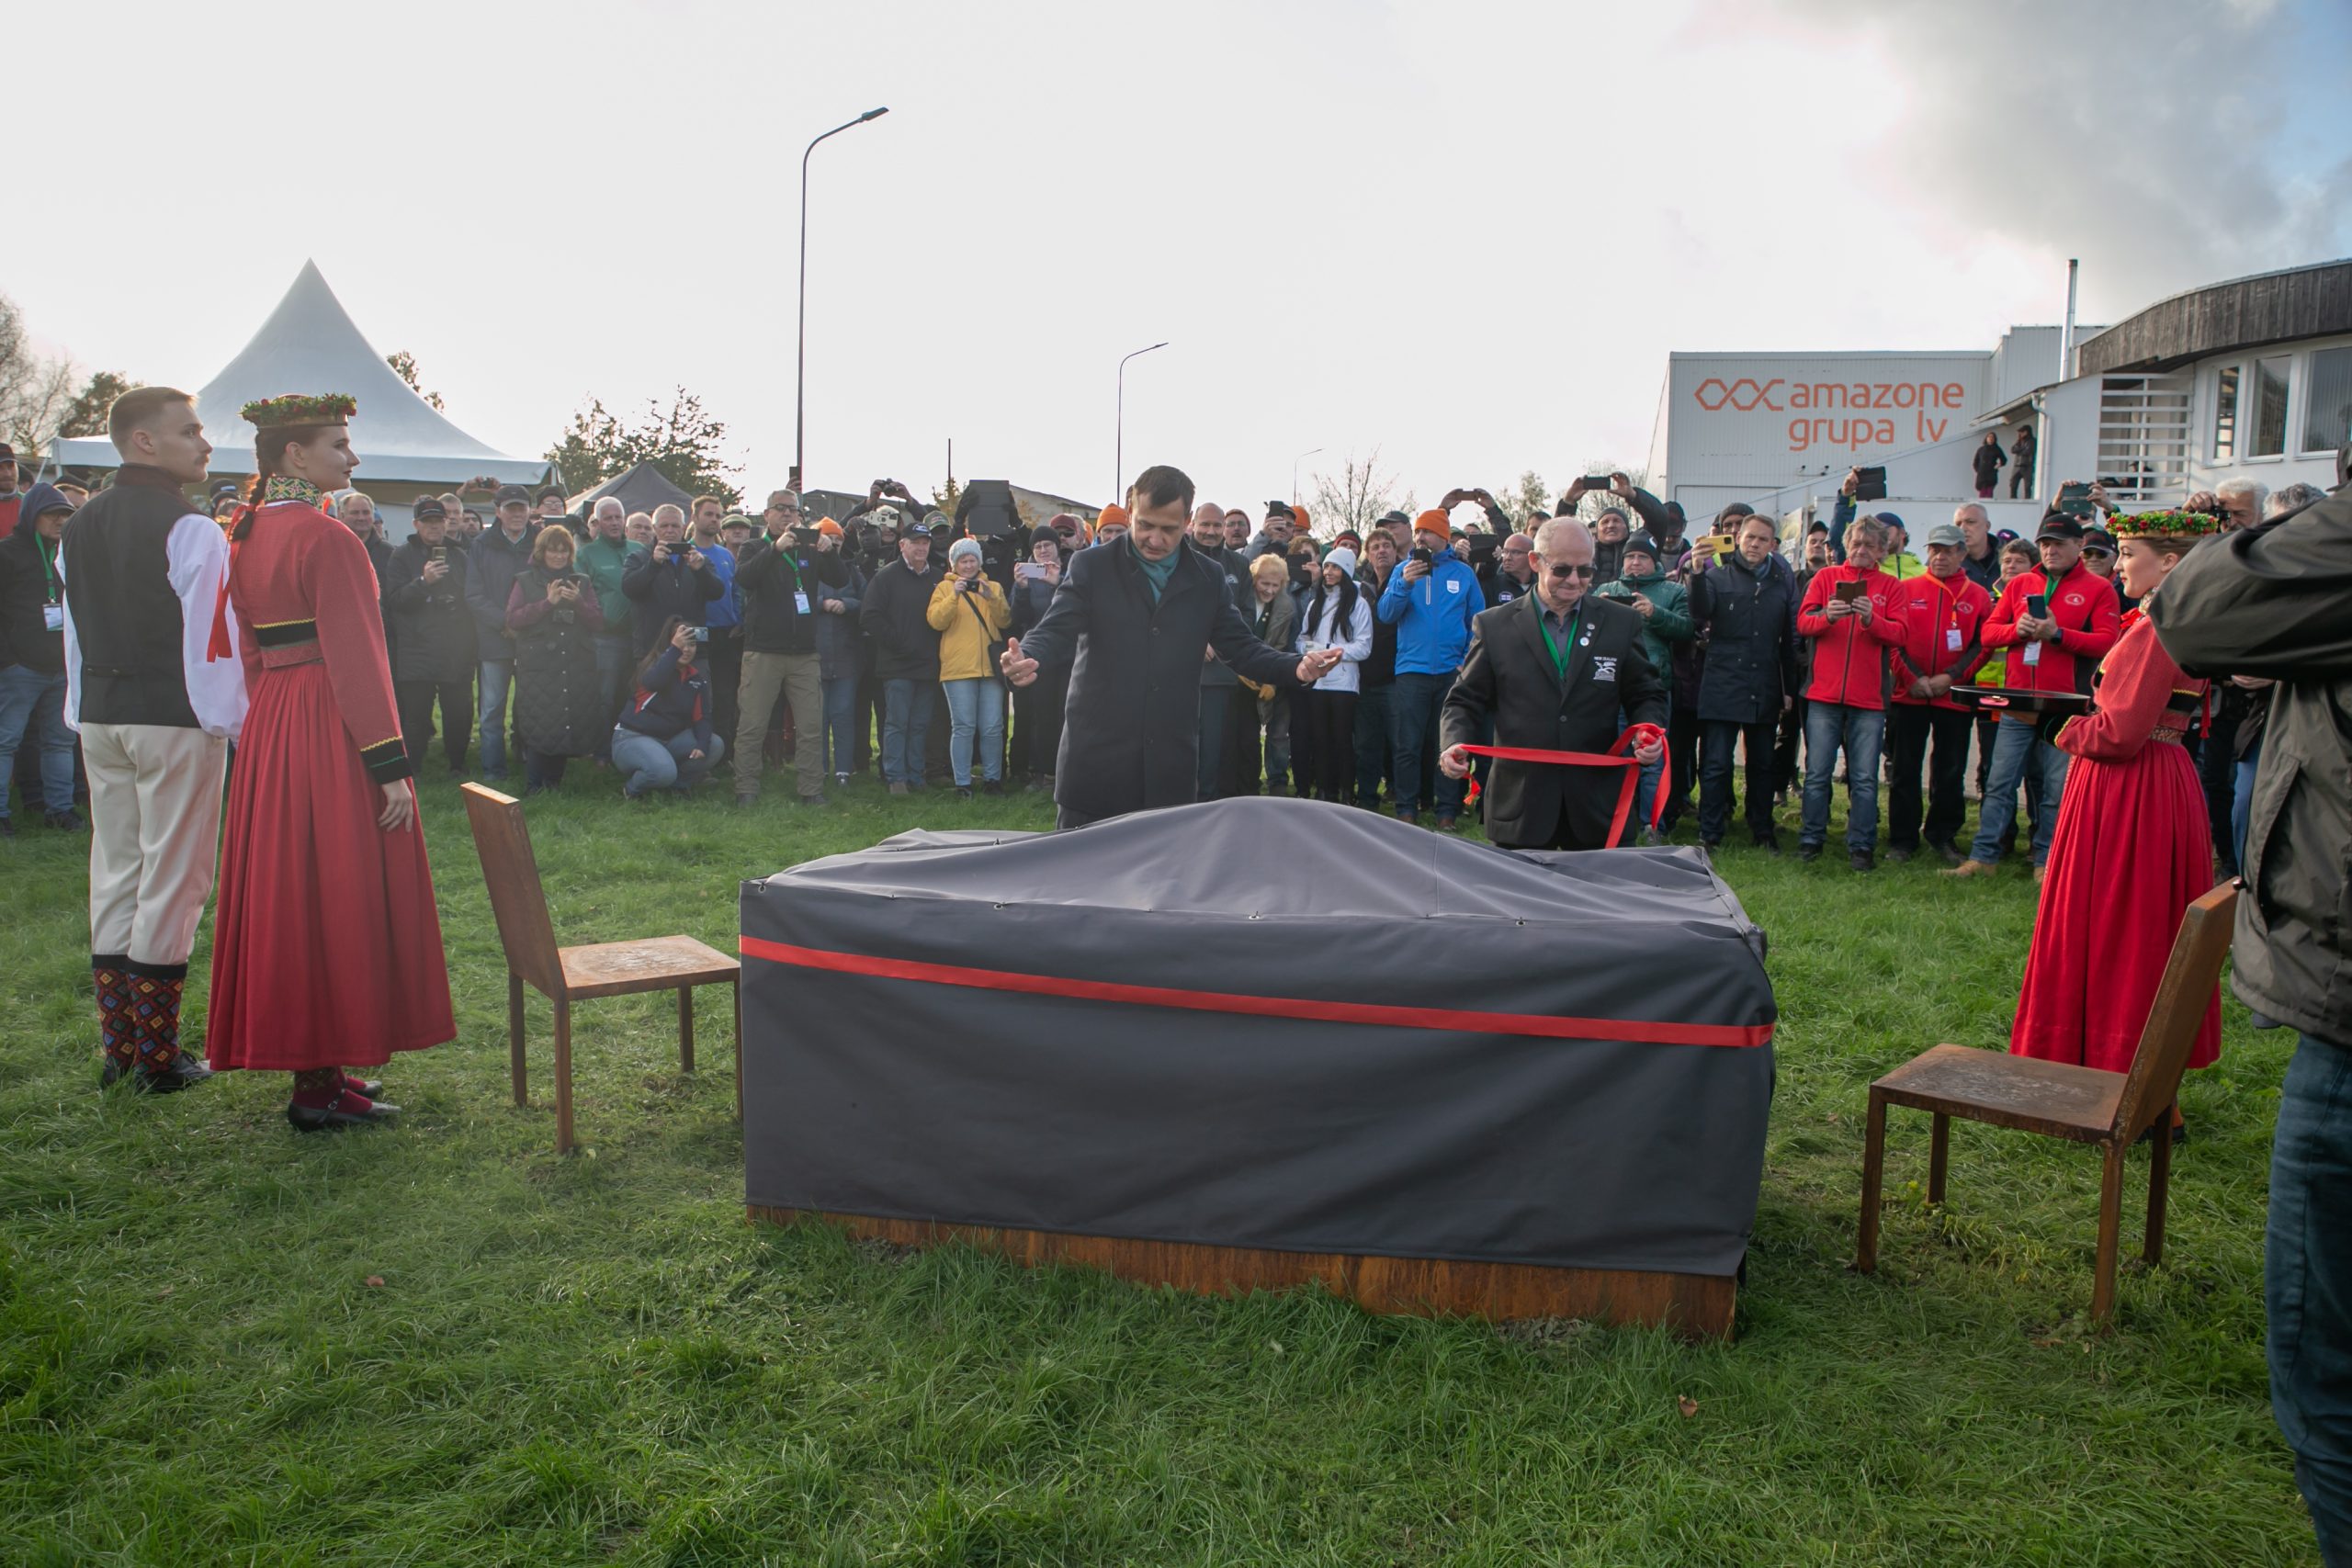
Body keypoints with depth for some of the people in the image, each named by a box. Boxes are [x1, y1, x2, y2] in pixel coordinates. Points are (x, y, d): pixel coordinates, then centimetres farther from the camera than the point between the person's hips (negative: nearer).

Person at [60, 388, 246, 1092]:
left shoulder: (77, 528, 12)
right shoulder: (190, 531, -12)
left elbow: (72, 631, 15)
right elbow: (212, 637, -15)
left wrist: (83, 714, 19)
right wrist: (232, 721, -9)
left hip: (100, 717, 7)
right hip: (176, 718, -7)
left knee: (115, 872, 13)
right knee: (172, 878, -1)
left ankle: (118, 1045, 20)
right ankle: (158, 1055, 5)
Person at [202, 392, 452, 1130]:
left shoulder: (247, 535, 12)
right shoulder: (326, 537, -15)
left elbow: (244, 647, 17)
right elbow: (354, 655, -19)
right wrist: (390, 764, -18)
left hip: (270, 726, 9)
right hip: (331, 729, -9)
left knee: (287, 889, 13)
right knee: (337, 897, -2)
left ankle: (309, 1061, 24)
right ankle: (320, 1088, 4)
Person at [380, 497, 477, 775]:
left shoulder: (459, 556, 14)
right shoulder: (402, 555, 4)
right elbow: (394, 600, -6)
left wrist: (473, 647, 10)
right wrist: (423, 581, -21)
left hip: (456, 652, 3)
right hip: (416, 652, -3)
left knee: (459, 713, 4)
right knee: (416, 716, -3)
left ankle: (457, 767, 18)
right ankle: (410, 774, 4)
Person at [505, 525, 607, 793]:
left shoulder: (581, 582, 16)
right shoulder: (526, 581, 10)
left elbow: (598, 622, 9)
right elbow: (512, 619, -3)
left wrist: (578, 602, -8)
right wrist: (548, 602, -11)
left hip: (576, 668, 3)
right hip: (537, 668, -2)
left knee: (569, 725, 0)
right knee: (538, 724, -10)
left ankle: (554, 782, 13)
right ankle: (533, 787, -2)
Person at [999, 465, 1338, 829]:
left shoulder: (1208, 578, 9)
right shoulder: (1091, 566, 1)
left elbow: (1241, 647, 9)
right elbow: (1055, 631, -7)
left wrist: (1297, 667, -10)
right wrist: (1027, 658, -31)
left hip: (1170, 766, 2)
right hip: (1096, 760, -2)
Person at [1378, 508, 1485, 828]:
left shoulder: (1463, 573, 4)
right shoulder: (1403, 570, 5)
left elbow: (1478, 621, 7)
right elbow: (1386, 614, -4)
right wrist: (1404, 584, -19)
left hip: (1452, 671, 0)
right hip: (1411, 670, 0)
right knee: (1406, 745, 0)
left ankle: (1447, 811, 12)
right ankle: (1406, 809, 9)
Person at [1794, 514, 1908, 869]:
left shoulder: (1891, 587, 10)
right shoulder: (1825, 577, 9)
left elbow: (1898, 635, -1)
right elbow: (1802, 622, -1)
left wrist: (1871, 619, -20)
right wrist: (1827, 616, -21)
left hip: (1869, 698, 0)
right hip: (1823, 695, 0)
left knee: (1865, 779, 1)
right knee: (1817, 774, 3)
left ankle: (1861, 847, 7)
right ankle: (1811, 839, 12)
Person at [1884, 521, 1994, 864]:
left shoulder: (1978, 597, 6)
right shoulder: (1907, 589, 5)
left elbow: (1982, 645, 1)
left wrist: (1951, 677, -11)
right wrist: (1912, 677, -11)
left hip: (1955, 697, 0)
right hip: (1908, 694, 0)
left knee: (1950, 772, 7)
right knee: (1904, 770, 3)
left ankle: (1943, 838, 19)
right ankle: (1902, 839, 11)